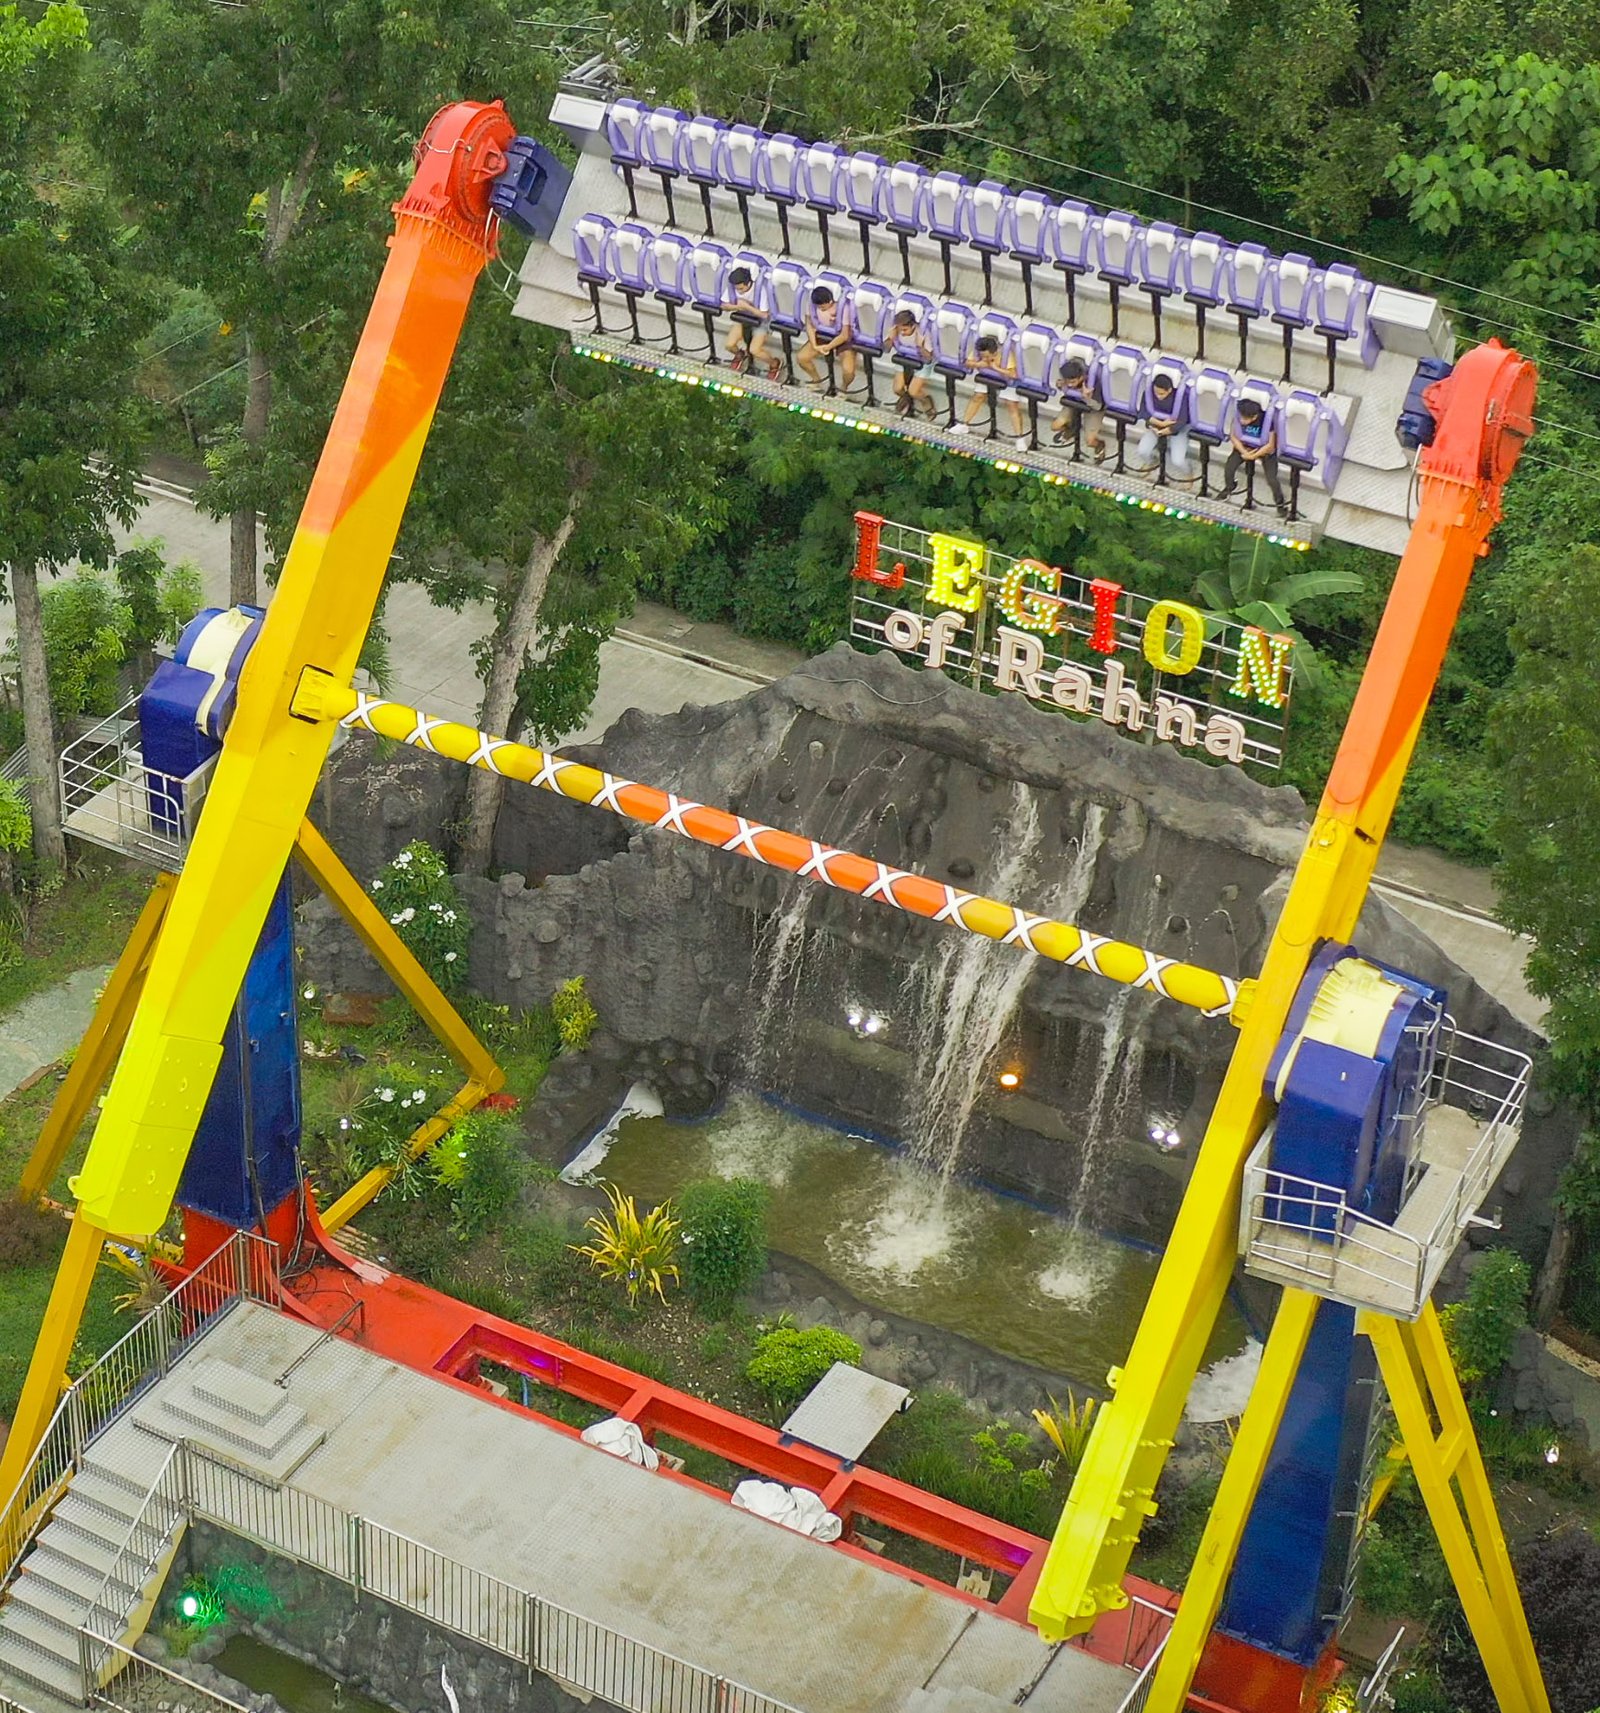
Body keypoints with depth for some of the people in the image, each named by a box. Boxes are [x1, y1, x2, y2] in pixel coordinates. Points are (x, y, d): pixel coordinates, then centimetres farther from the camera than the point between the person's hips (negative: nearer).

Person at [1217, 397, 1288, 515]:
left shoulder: (1267, 420, -36)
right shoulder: (1238, 415, -26)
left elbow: (1270, 445, -23)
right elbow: (1233, 436, -10)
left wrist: (1253, 456, -18)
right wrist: (1244, 452, -20)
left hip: (1265, 450, -3)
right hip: (1245, 446, 3)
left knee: (1272, 479, -11)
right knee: (1228, 467, -8)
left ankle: (1280, 504, 17)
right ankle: (1228, 489, 26)